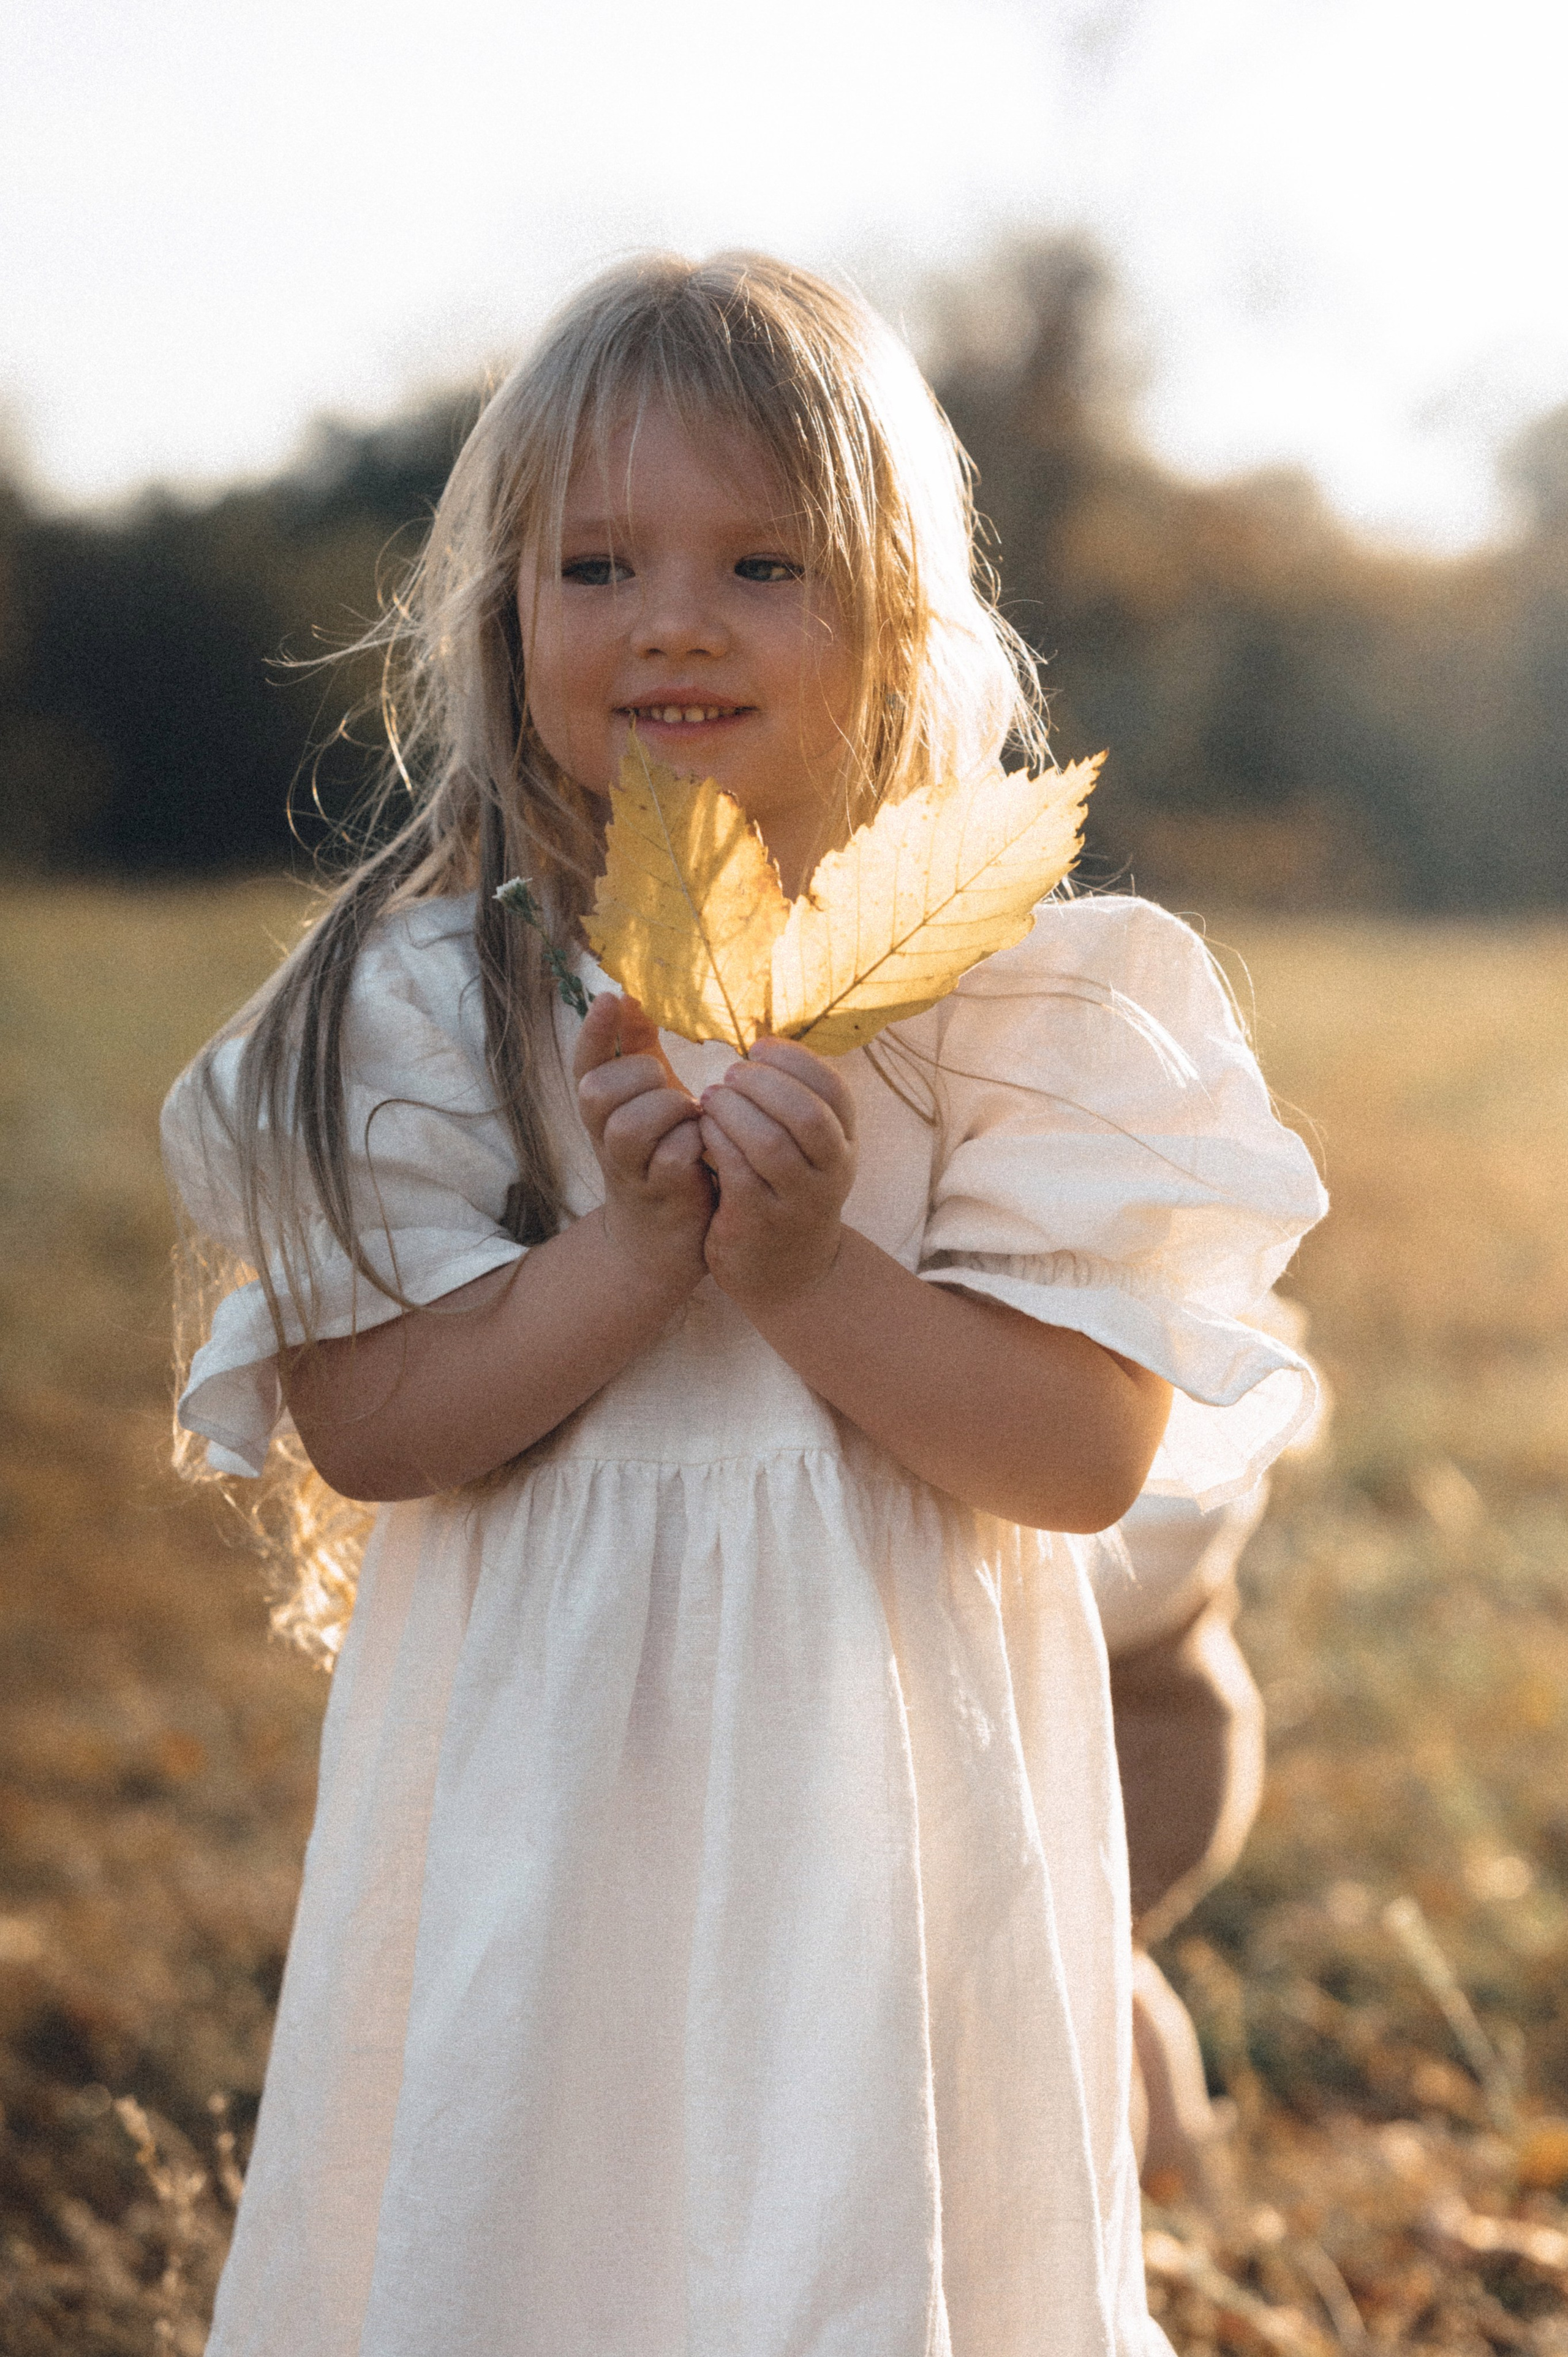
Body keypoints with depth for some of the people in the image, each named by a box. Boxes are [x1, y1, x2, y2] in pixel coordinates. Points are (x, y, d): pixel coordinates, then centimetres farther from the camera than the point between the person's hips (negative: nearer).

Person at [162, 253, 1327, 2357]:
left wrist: (804, 1267, -22)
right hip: (537, 1800, 1)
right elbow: (357, 1420, -9)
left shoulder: (1007, 987, -5)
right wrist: (634, 1253, -22)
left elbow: (1091, 1451, -9)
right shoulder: (432, 994, -3)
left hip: (880, 1798, -1)